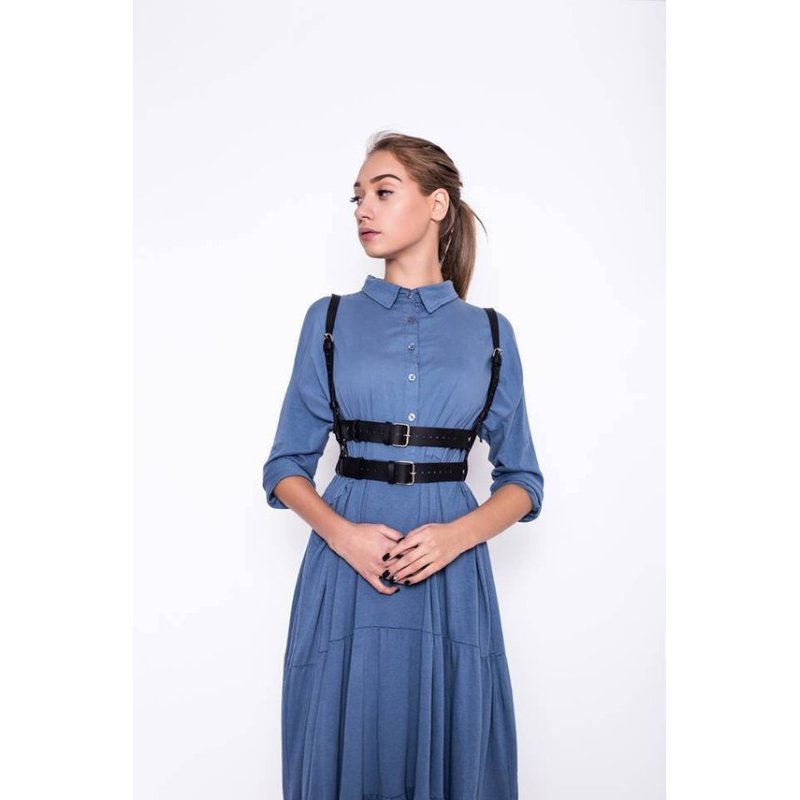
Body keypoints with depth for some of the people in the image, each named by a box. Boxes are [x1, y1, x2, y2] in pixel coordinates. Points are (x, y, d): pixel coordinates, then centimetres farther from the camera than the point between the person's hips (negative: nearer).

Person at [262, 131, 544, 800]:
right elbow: (287, 466, 6)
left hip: (453, 575, 0)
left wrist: (458, 534, -12)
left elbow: (522, 482, 7)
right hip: (345, 569, 0)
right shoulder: (330, 320, 6)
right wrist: (340, 532, -12)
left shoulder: (489, 333, 6)